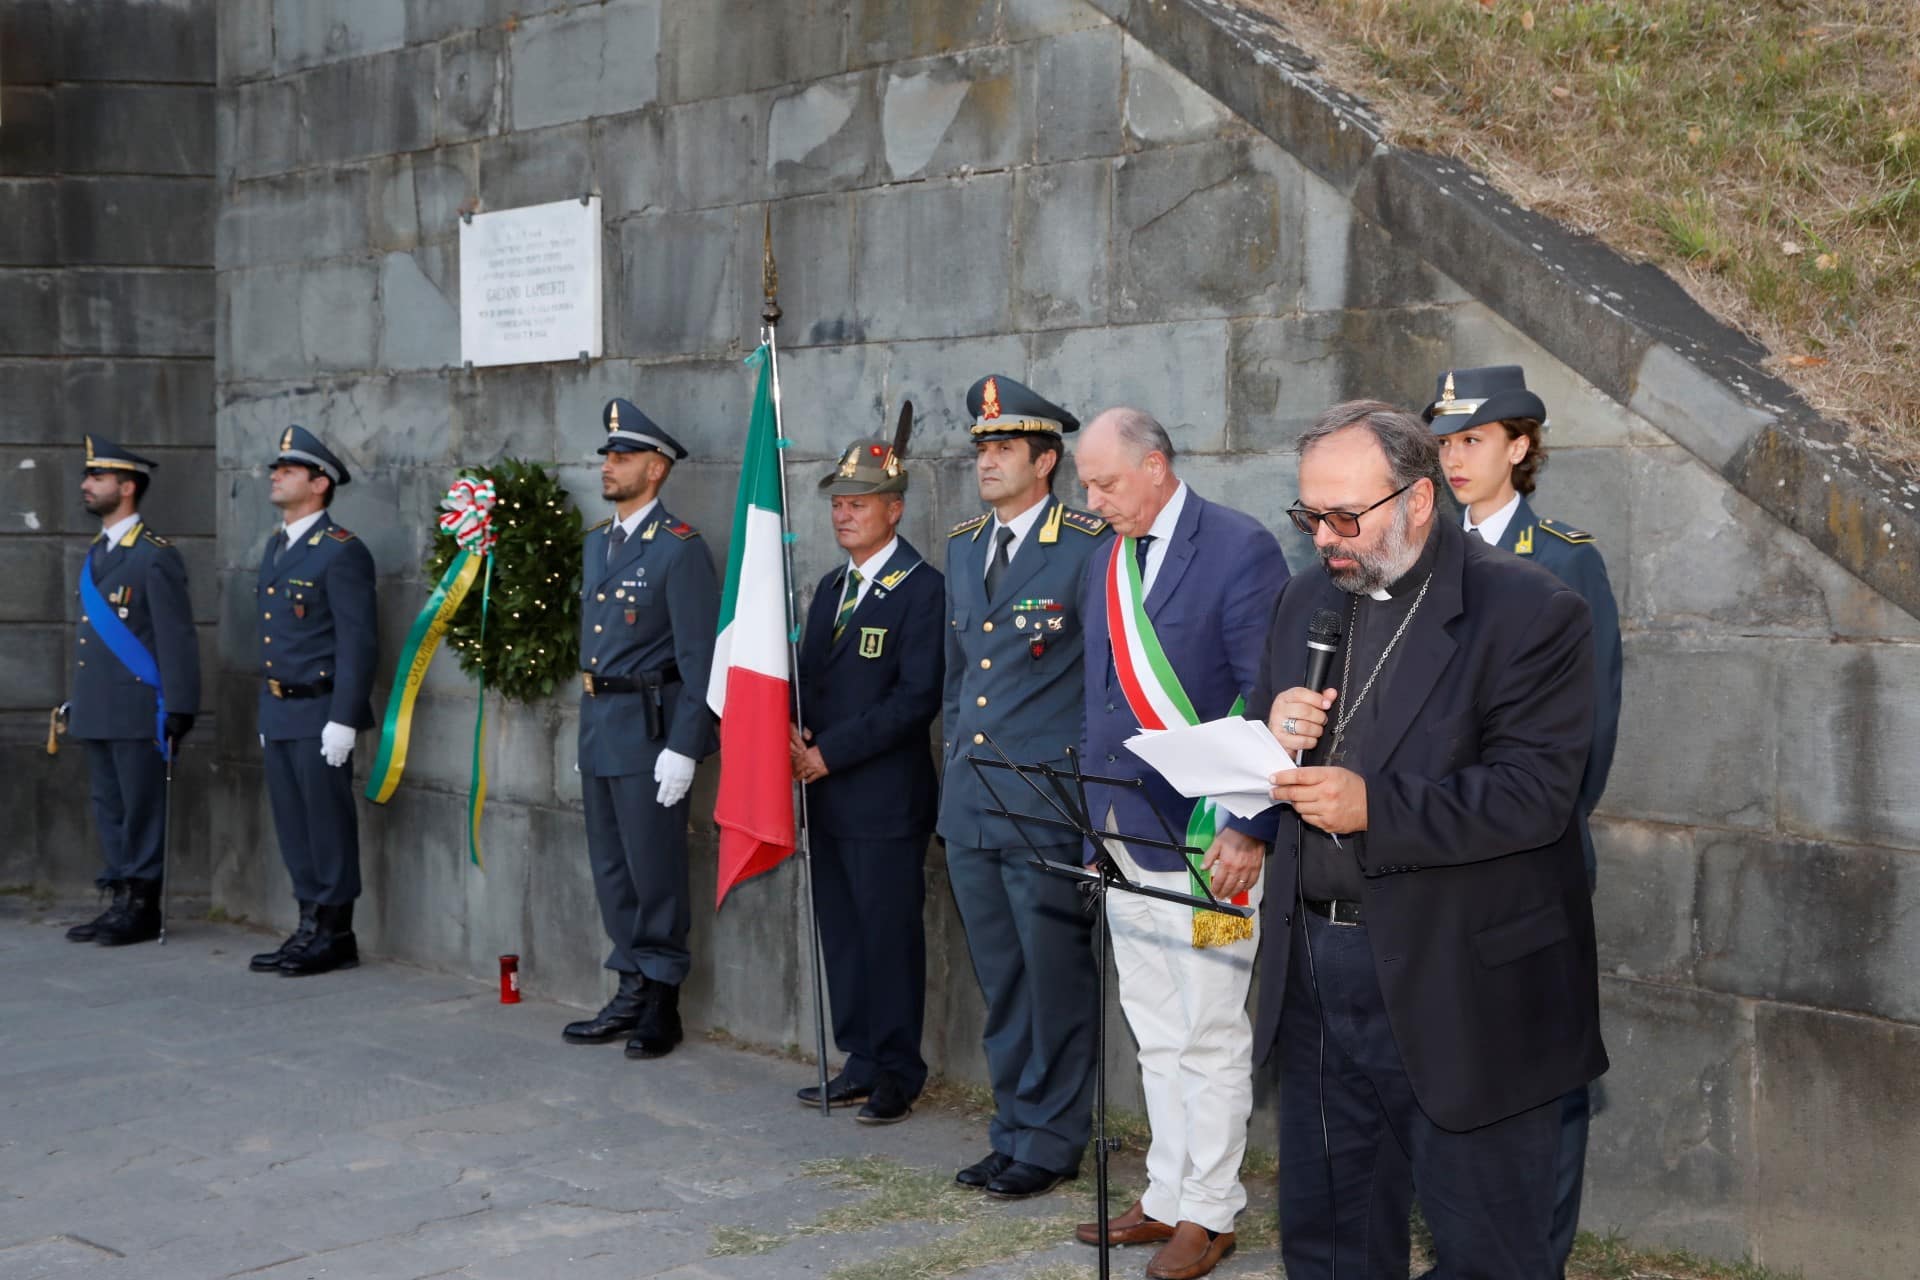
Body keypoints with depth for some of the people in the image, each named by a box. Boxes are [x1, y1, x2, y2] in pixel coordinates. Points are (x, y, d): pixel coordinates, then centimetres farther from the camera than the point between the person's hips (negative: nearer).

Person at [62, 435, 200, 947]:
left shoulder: (156, 556, -9)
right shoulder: (95, 555, 17)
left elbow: (177, 639, -11)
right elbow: (90, 634, 19)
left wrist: (178, 713, -15)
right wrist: (75, 704, 16)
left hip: (138, 713, -8)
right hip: (97, 713, 8)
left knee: (142, 809, -2)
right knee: (108, 809, 11)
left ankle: (142, 909, 5)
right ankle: (120, 902, 18)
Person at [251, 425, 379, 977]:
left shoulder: (341, 552, -12)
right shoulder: (276, 547, 16)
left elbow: (358, 642, -16)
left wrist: (342, 720, -20)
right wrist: (267, 712, 18)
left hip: (320, 714, -9)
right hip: (279, 713, 9)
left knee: (328, 824, -2)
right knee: (293, 826, 12)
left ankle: (335, 936, 6)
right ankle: (310, 927, 21)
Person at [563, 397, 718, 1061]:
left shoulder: (680, 548, -12)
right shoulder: (598, 542, 14)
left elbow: (699, 656, -15)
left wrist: (684, 748, -19)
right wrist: (586, 731, 18)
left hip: (650, 730, -8)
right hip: (598, 731, 8)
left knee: (655, 871, 0)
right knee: (612, 870, 14)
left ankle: (661, 1005, 11)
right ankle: (631, 991, 24)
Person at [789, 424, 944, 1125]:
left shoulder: (923, 589, -9)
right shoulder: (831, 588, 17)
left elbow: (917, 697, -16)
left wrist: (830, 751, -15)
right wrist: (795, 733, -2)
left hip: (886, 800, -8)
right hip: (827, 797, 8)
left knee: (890, 937, -1)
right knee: (842, 934, 11)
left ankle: (897, 1075, 9)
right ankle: (861, 1065, 21)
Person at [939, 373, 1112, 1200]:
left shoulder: (1088, 549, -9)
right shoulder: (962, 547, 13)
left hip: (1046, 810, -7)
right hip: (969, 806, 7)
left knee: (1055, 985, 2)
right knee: (1001, 986, 15)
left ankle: (1052, 1141, 14)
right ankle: (1013, 1130, 26)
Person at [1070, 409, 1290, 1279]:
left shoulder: (1240, 550, -11)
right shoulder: (1109, 561, 13)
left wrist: (1253, 831, -18)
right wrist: (1095, 807, 13)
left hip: (1205, 838, -7)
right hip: (1126, 833, 7)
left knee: (1211, 1035, 2)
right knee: (1156, 1034, 14)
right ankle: (1167, 1196, 24)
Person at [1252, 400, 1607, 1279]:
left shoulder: (1529, 612, -12)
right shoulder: (1309, 599, 10)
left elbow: (1536, 795, -19)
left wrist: (1375, 807, -29)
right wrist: (1274, 736, -8)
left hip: (1460, 993, -6)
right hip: (1315, 968, 6)